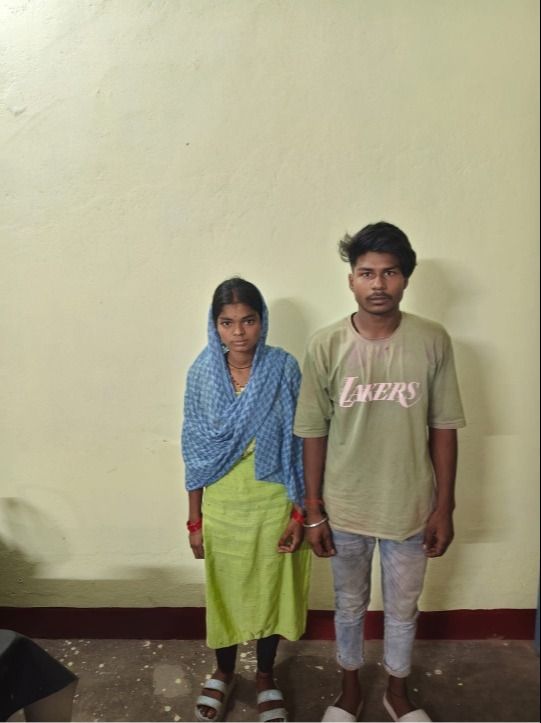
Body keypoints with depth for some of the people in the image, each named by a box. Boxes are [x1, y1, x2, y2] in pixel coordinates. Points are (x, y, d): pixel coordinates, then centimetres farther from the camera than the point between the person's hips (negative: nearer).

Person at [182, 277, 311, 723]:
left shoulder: (284, 369, -12)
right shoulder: (202, 373, -8)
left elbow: (299, 445, -7)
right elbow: (195, 450, -2)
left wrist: (299, 511, -7)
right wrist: (195, 519, 1)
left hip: (273, 503, -1)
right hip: (222, 505, 1)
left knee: (271, 590, 17)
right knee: (224, 591, 19)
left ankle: (266, 676, 42)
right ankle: (224, 672, 45)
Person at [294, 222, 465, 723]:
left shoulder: (432, 341, -10)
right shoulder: (326, 346, -12)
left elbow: (443, 429, -4)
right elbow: (314, 433, -6)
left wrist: (444, 508, -2)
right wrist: (313, 511, -4)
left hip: (410, 507, 1)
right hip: (345, 508, 0)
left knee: (403, 608, 21)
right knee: (350, 606, 21)